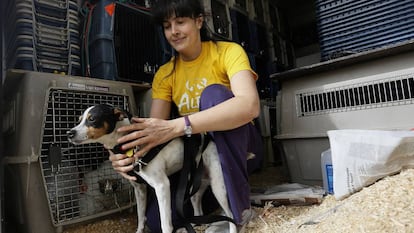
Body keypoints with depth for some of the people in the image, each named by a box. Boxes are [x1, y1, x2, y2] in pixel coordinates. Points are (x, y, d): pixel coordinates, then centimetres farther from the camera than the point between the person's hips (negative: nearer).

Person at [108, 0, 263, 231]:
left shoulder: (228, 51, -12)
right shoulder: (165, 74, 0)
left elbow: (250, 105, -33)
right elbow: (153, 130, -9)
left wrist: (175, 127, -43)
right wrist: (126, 152, -33)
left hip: (239, 146, -2)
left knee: (214, 93, -30)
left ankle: (238, 205, -22)